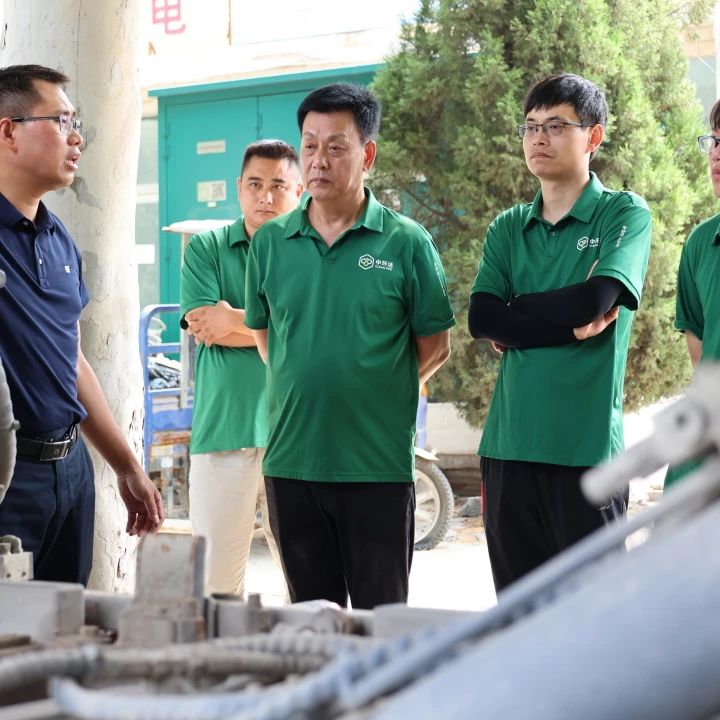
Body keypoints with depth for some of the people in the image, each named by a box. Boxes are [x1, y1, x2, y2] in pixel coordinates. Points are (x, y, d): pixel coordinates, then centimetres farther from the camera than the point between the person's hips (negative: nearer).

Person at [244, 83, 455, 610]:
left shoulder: (406, 243, -3)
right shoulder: (270, 242, 6)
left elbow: (435, 347, 3)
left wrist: (375, 393, 2)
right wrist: (303, 389, 9)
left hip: (379, 466, -3)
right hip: (291, 461, 3)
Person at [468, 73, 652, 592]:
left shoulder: (625, 215, 1)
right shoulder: (507, 230, 13)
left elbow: (597, 298, -15)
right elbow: (481, 319, -1)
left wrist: (514, 312, -3)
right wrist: (572, 324, -11)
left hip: (587, 447, -4)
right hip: (509, 447, 4)